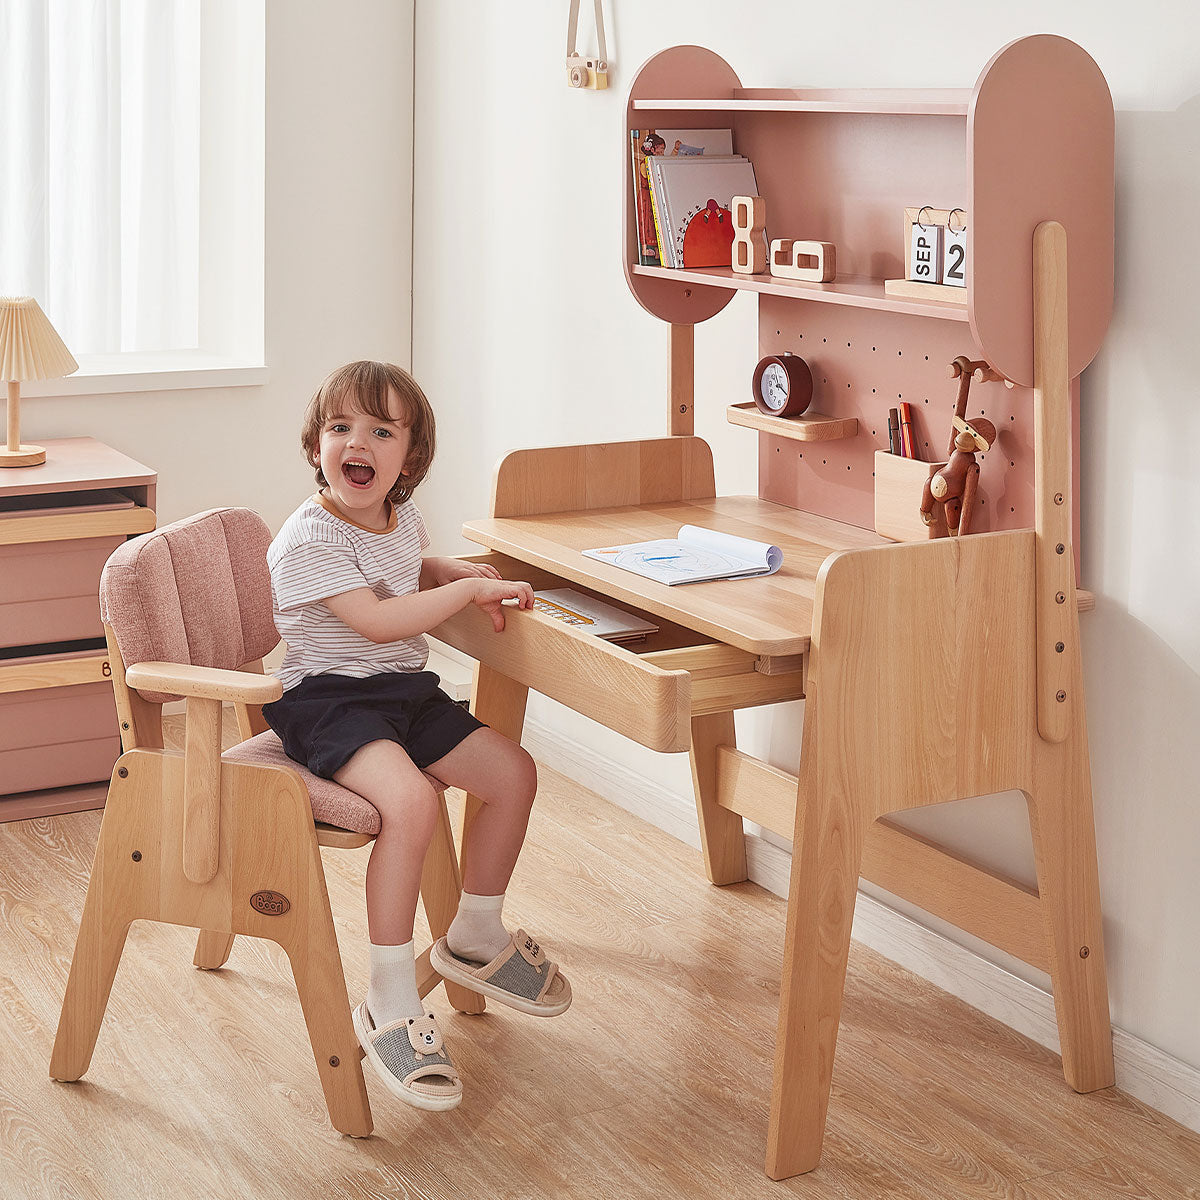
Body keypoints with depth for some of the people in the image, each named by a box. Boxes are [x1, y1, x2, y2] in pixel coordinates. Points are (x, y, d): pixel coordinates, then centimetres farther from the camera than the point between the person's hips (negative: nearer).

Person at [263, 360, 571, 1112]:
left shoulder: (402, 520, 9)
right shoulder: (310, 539, -17)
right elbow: (377, 620, -26)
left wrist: (464, 573, 12)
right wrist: (470, 591, -19)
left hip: (407, 692, 9)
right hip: (328, 701, -9)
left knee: (513, 771, 2)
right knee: (411, 799, -33)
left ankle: (476, 937, 25)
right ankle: (391, 1003, -24)